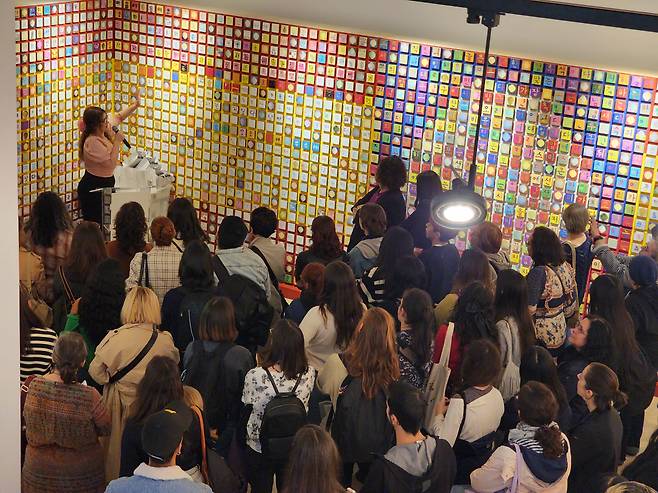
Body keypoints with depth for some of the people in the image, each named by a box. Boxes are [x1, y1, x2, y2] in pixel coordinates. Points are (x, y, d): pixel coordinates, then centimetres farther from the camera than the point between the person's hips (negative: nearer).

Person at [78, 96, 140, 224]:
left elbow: (119, 117, 17)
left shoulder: (104, 130, -1)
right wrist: (117, 141, -21)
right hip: (93, 189, -9)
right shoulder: (92, 142, -25)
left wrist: (136, 104, 10)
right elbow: (111, 163, -26)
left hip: (106, 184, 9)